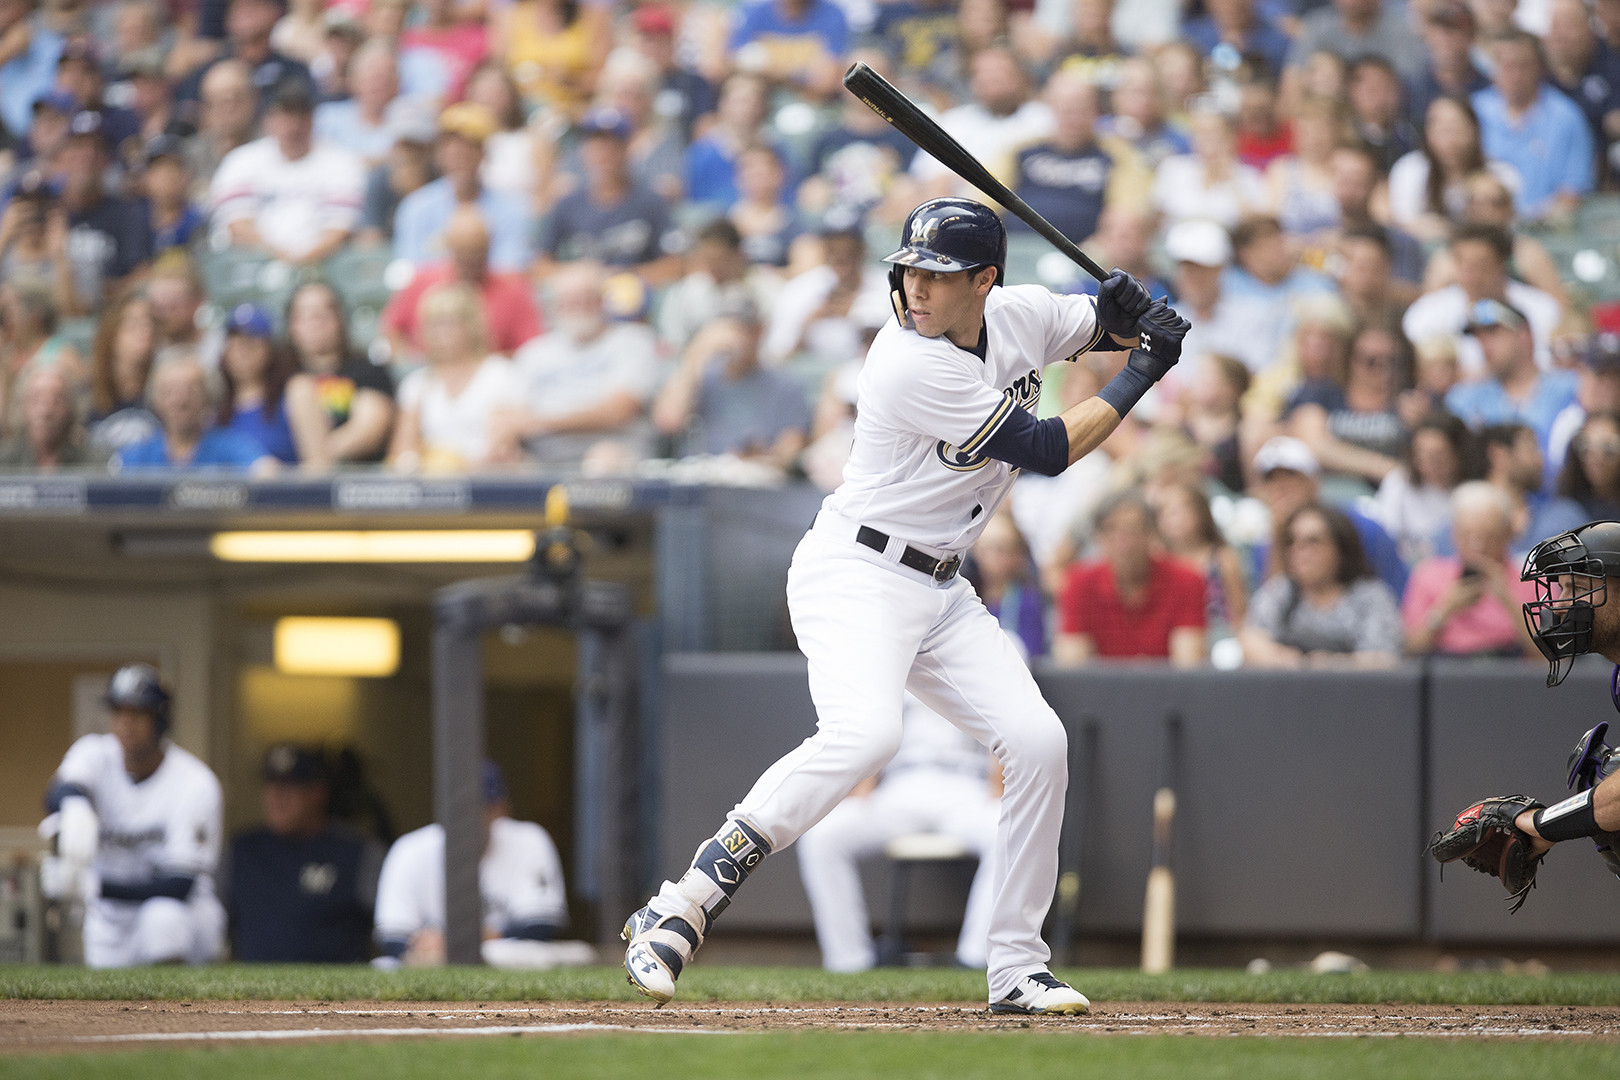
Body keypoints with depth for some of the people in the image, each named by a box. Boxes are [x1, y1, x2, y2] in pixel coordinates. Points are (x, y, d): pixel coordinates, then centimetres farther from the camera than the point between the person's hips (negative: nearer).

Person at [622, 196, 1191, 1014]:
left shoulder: (1021, 315, 0)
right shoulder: (910, 365, -23)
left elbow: (1107, 326, 19)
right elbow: (1045, 451, -18)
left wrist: (1129, 317, -6)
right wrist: (1141, 375, -11)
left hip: (939, 592, 8)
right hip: (853, 572, -8)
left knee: (1038, 740, -4)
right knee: (864, 732, -32)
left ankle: (1017, 970, 6)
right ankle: (680, 909, -30)